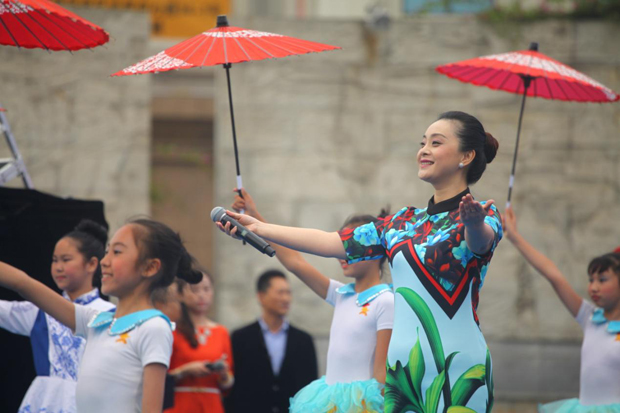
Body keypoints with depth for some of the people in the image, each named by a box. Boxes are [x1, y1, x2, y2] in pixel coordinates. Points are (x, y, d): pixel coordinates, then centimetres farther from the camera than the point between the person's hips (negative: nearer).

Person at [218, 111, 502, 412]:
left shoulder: (482, 215, -1)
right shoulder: (403, 224, 16)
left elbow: (481, 240, -25)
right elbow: (331, 243, 17)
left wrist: (474, 225, -49)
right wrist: (258, 228, 15)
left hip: (457, 368, -6)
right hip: (402, 365, 6)